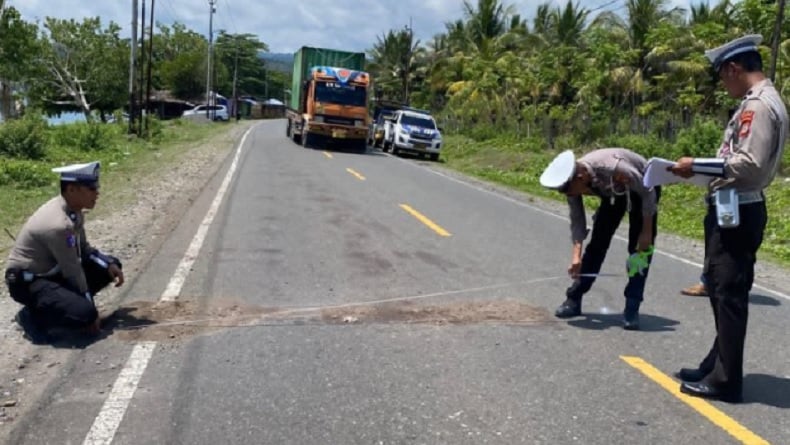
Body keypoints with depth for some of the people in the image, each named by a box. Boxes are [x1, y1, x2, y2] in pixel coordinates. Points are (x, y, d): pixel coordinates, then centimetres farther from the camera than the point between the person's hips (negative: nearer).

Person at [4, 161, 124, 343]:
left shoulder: (73, 211, -3)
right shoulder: (58, 225, -30)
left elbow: (83, 249, 10)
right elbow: (73, 272, -23)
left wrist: (110, 266, -7)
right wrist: (90, 314, -14)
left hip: (53, 271, 9)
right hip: (28, 282, -9)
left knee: (111, 266, 4)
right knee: (85, 313, -27)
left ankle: (69, 302, 10)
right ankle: (32, 316, -3)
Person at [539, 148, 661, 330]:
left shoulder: (614, 169, -43)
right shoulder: (573, 182, -25)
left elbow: (648, 193, -29)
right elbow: (577, 220, -16)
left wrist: (647, 232, -24)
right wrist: (576, 255, -26)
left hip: (642, 189, -5)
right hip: (613, 192, 5)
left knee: (639, 248, -13)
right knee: (597, 243, 2)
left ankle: (632, 310, -9)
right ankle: (574, 300, 8)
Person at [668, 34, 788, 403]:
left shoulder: (759, 105, -16)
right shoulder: (758, 102, 15)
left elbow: (750, 164, -24)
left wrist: (698, 165, -17)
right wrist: (704, 168, 11)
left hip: (737, 214, -11)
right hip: (732, 210, 11)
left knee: (730, 294, -3)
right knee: (721, 290, 18)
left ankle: (725, 381, 8)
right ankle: (717, 365, 32)